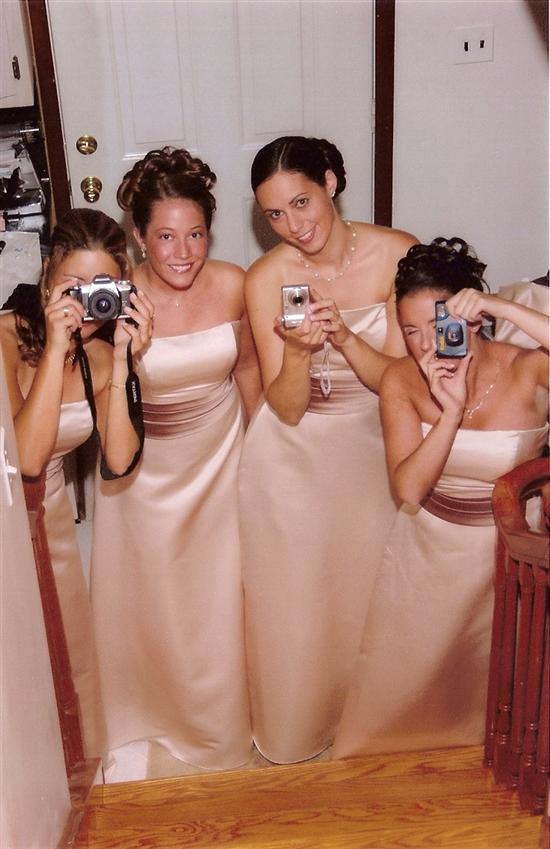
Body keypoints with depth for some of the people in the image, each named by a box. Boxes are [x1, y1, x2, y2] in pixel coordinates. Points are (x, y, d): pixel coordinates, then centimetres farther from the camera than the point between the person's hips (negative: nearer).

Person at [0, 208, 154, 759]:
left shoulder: (100, 352, -6)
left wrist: (121, 360, -25)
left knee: (71, 657, 18)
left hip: (49, 518, 5)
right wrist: (55, 348, -33)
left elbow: (119, 460, -18)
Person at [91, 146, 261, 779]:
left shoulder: (232, 285, -14)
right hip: (144, 468, -1)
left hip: (218, 463, 2)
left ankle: (221, 725, 40)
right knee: (144, 603, 13)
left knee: (218, 602, 13)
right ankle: (144, 727, 40)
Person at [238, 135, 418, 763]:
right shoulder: (266, 277, -17)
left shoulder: (397, 254, -15)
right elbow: (286, 409, -16)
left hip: (372, 447, 2)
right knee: (293, 596, 11)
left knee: (366, 589, 17)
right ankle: (296, 729, 38)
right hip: (292, 457, -1)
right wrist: (298, 351, -36)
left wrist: (344, 336, -30)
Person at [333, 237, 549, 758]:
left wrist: (504, 308, -37)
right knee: (400, 694, 15)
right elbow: (408, 491, -20)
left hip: (503, 556, -2)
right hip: (424, 554, 3)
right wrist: (452, 410, -31)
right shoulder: (401, 381, -13)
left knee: (489, 692, 14)